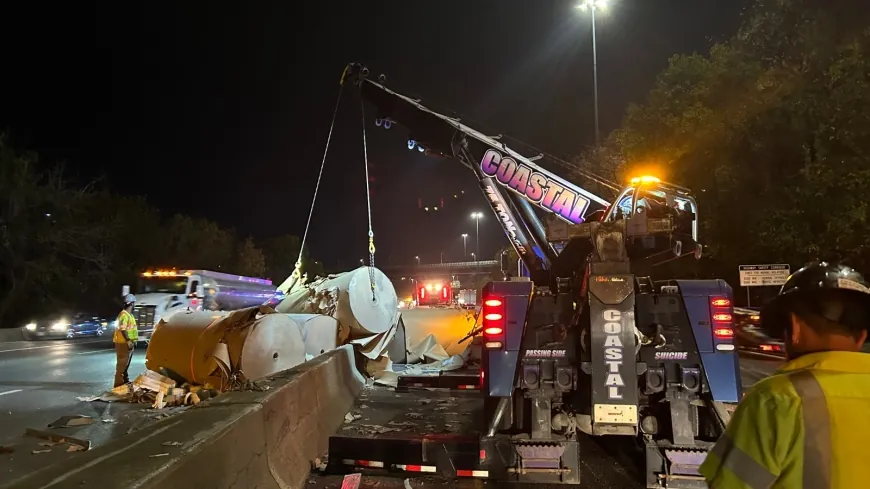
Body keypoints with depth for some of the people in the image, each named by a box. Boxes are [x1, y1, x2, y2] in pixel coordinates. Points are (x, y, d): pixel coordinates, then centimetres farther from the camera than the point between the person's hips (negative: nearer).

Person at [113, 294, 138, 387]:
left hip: (128, 343, 10)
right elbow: (122, 329, -25)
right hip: (123, 343, -10)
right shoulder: (124, 315, -17)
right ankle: (119, 384, -5)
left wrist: (133, 341, 22)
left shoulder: (129, 314, 16)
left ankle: (125, 380, 29)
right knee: (122, 364, -8)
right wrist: (128, 340, -26)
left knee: (126, 364, 19)